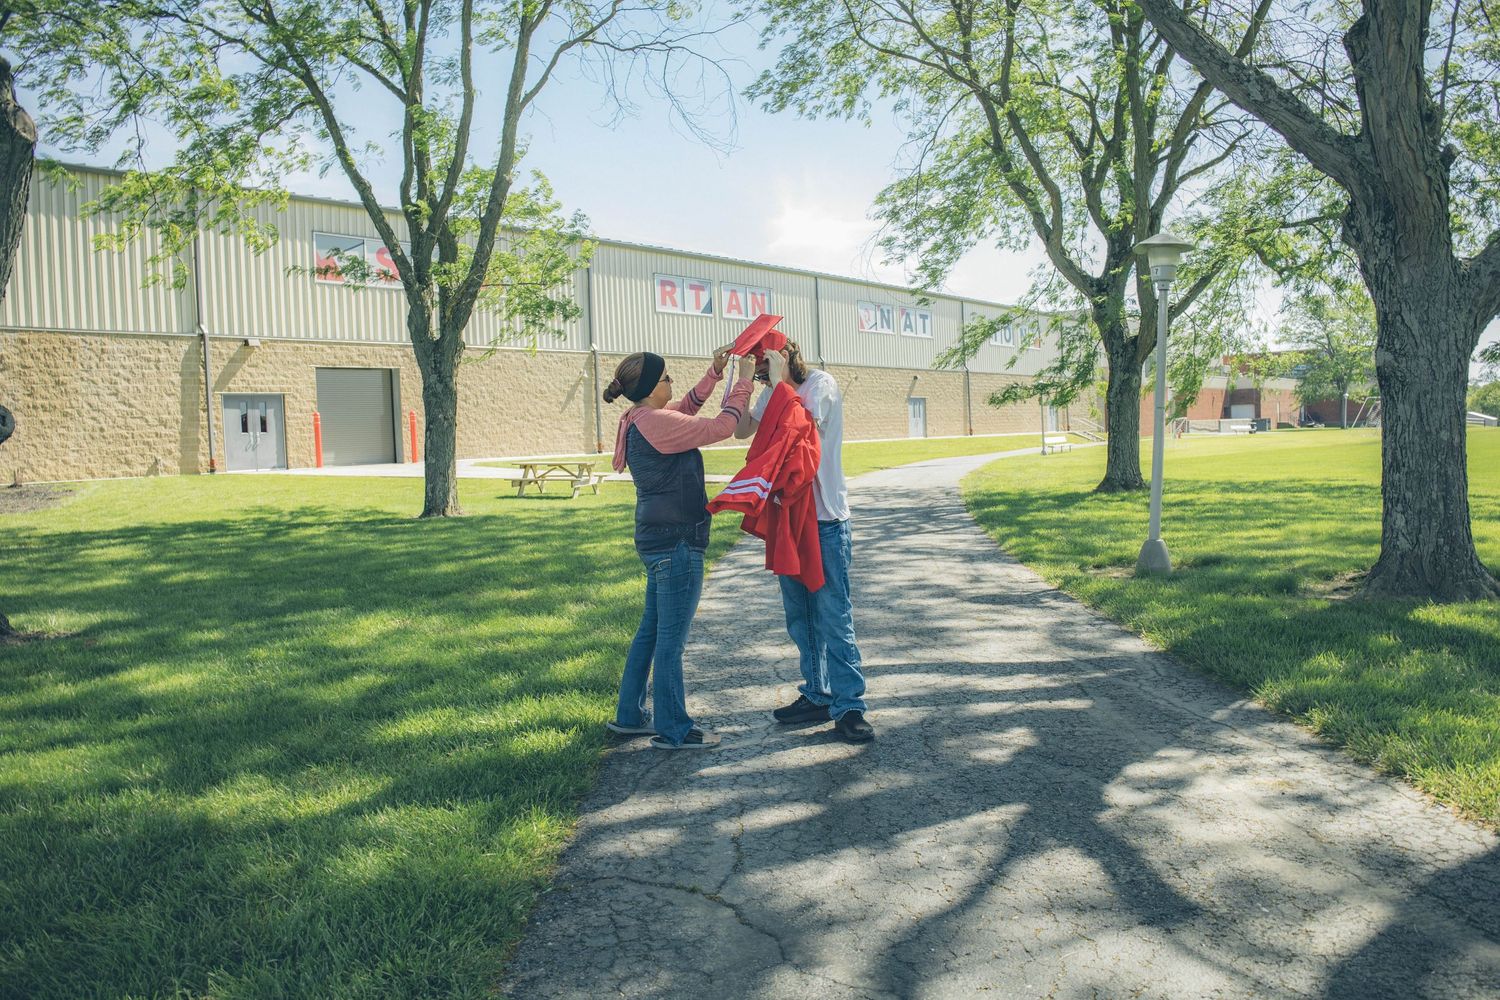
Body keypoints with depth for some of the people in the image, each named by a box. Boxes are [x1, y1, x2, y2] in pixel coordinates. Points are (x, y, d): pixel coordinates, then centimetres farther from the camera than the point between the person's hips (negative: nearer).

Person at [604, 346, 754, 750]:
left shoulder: (640, 420, 10)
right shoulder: (657, 423, -19)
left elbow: (687, 407, 25)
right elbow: (721, 427, -15)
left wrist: (715, 372, 17)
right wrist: (743, 381, -4)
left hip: (659, 539, 10)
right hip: (676, 542, -10)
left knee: (652, 630, 18)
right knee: (671, 639, -1)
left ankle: (629, 715, 28)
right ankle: (672, 730, 9)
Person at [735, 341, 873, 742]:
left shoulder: (820, 382, -7)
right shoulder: (774, 393, 14)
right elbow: (740, 429, 4)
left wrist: (778, 380, -16)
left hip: (825, 518, -7)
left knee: (833, 614, -7)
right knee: (800, 615, 12)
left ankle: (849, 706, -2)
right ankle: (818, 696, 22)